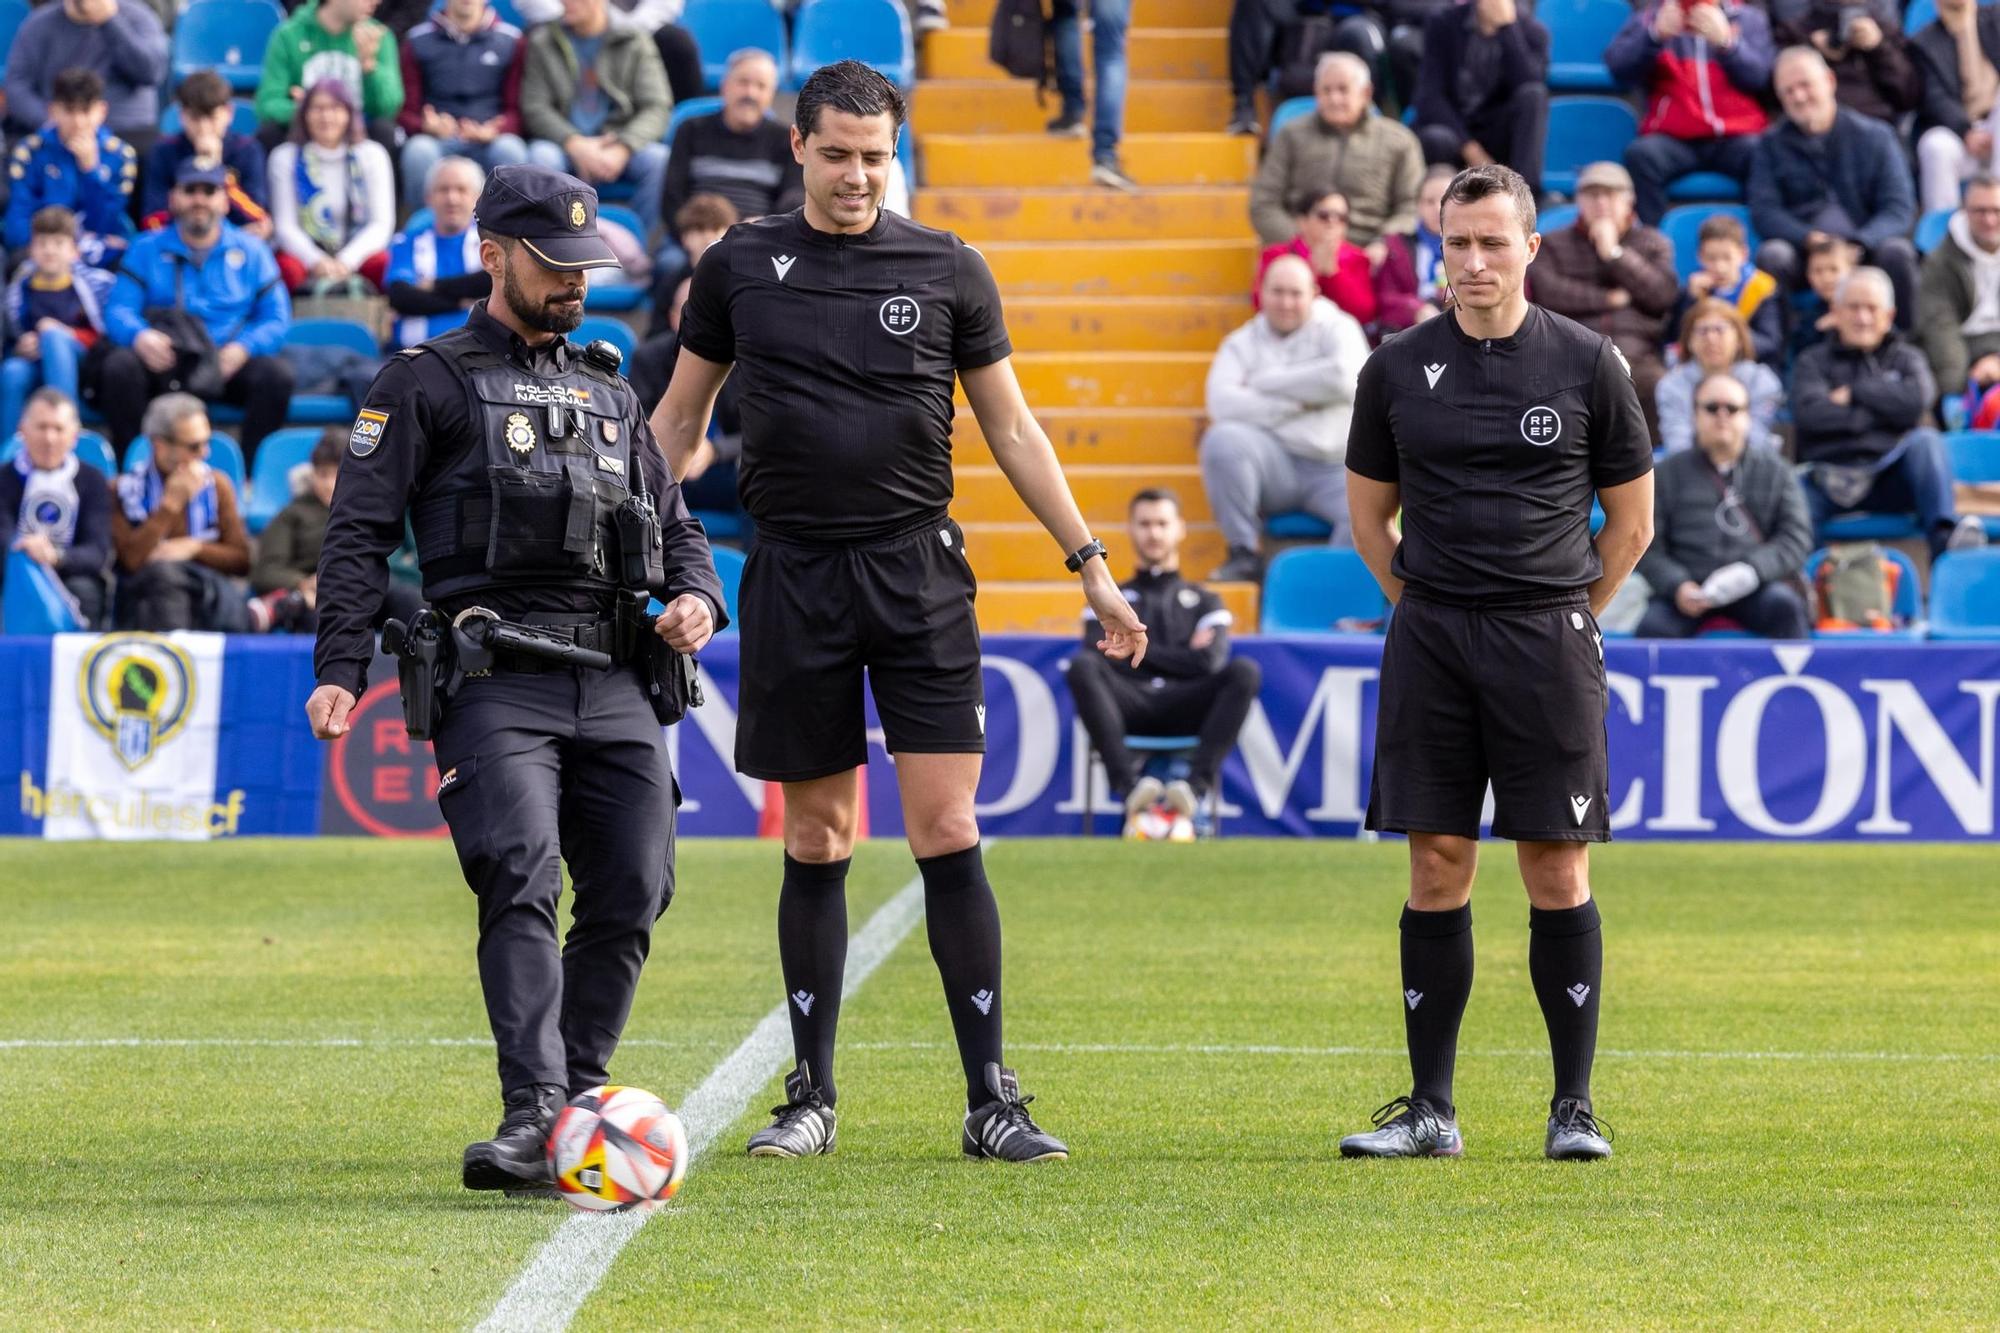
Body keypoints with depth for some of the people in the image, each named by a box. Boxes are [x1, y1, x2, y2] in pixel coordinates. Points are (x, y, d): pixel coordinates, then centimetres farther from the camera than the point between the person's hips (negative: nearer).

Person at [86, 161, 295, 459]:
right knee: (120, 365, -32)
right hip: (163, 363, -1)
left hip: (226, 366, 1)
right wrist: (140, 337, -22)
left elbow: (276, 320, 7)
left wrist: (243, 349, -14)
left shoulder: (251, 252, 15)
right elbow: (118, 310, 2)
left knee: (275, 373, -29)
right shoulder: (146, 249, 14)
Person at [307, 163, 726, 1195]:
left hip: (615, 684, 6)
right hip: (493, 683, -6)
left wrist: (695, 595, 8)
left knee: (633, 889, -3)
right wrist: (339, 672, -9)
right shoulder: (427, 383, 7)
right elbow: (359, 532, 2)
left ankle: (581, 1093, 14)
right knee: (522, 878, -21)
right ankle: (533, 1115, -28)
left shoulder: (608, 393, 25)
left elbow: (672, 521, 31)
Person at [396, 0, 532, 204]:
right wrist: (428, 126, -17)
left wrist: (494, 131, -17)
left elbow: (515, 110, 6)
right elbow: (406, 112, 7)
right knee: (419, 150, -33)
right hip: (437, 141, 0)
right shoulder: (419, 41, 9)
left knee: (509, 148, -32)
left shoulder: (511, 40, 8)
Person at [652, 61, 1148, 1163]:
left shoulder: (949, 272, 4)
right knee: (817, 842, 5)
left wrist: (1091, 565, 8)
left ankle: (991, 1100, -4)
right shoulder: (740, 267, 5)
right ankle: (811, 1095, 14)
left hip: (918, 571, -1)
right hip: (793, 575, 1)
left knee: (948, 836, -7)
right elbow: (678, 420, 15)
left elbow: (1010, 426, 11)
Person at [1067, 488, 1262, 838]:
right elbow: (1101, 654, 6)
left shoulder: (1204, 602, 26)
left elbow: (1210, 661, 6)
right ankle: (1130, 787, -45)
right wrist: (1181, 655, 2)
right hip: (1129, 705, 0)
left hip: (1183, 708, 0)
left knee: (1245, 672, -30)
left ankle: (1195, 787, -43)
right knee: (1082, 666, -32)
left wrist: (1140, 649, 6)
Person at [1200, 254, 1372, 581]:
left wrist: (1264, 382, -8)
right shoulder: (1242, 343, 10)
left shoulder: (1337, 329, 7)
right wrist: (1296, 404, -11)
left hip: (1335, 468, -1)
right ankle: (1244, 554, -16)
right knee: (1222, 440, -30)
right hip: (1275, 464, 1)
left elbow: (1345, 379, -15)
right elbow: (1223, 404, -8)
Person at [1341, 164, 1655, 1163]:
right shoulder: (1398, 369, 6)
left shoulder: (1587, 365, 2)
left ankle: (1574, 1107, 3)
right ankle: (1430, 1110, 6)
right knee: (1437, 868, 1)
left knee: (1558, 873, -3)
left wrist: (1565, 619, 9)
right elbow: (1370, 516, 17)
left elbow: (1631, 522, 10)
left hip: (1550, 639, -2)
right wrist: (1432, 609, 11)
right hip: (1429, 639, 2)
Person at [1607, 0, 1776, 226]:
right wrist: (1656, 34, -20)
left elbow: (1761, 76, -1)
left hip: (1735, 138, 0)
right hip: (1671, 138, 0)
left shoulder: (1748, 19, 14)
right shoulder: (1648, 18, 13)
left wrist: (1725, 41, -19)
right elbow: (1618, 66, -3)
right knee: (1641, 154, -32)